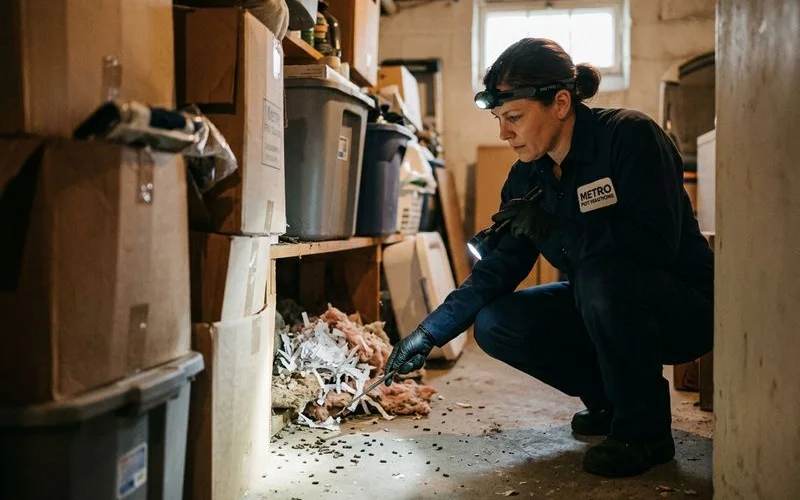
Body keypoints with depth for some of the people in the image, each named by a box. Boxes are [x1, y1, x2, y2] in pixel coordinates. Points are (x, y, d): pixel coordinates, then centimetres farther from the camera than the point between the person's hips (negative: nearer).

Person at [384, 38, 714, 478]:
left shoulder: (629, 135, -20)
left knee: (602, 276, -37)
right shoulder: (527, 177, 0)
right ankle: (609, 400, 8)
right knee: (494, 325, -10)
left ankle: (645, 430, -15)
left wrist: (552, 229, -27)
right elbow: (497, 268, 0)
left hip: (684, 305, -6)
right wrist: (429, 334, -7)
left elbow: (655, 241, -31)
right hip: (601, 308, 7)